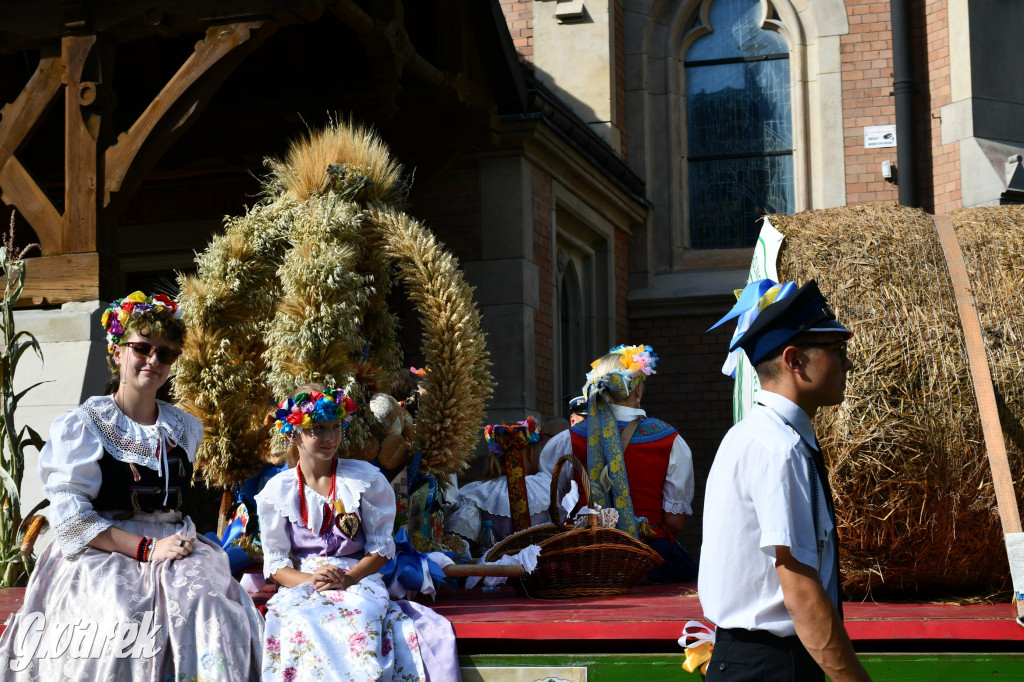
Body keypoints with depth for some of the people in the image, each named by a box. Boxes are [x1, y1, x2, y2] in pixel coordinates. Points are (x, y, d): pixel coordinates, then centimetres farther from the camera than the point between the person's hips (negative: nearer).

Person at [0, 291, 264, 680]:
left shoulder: (186, 428, 17)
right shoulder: (82, 426, 1)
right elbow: (70, 517, -8)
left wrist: (181, 544, 10)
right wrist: (146, 549, -15)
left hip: (175, 549, 4)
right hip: (102, 556, -4)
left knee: (204, 603, -29)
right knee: (122, 617, -34)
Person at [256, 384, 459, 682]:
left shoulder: (365, 478, 7)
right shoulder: (278, 490, 9)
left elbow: (382, 546, 6)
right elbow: (275, 562, 7)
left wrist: (348, 578, -13)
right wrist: (310, 580, -15)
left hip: (358, 581, 0)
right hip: (301, 586, 0)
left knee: (356, 623, -37)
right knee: (304, 624, -36)